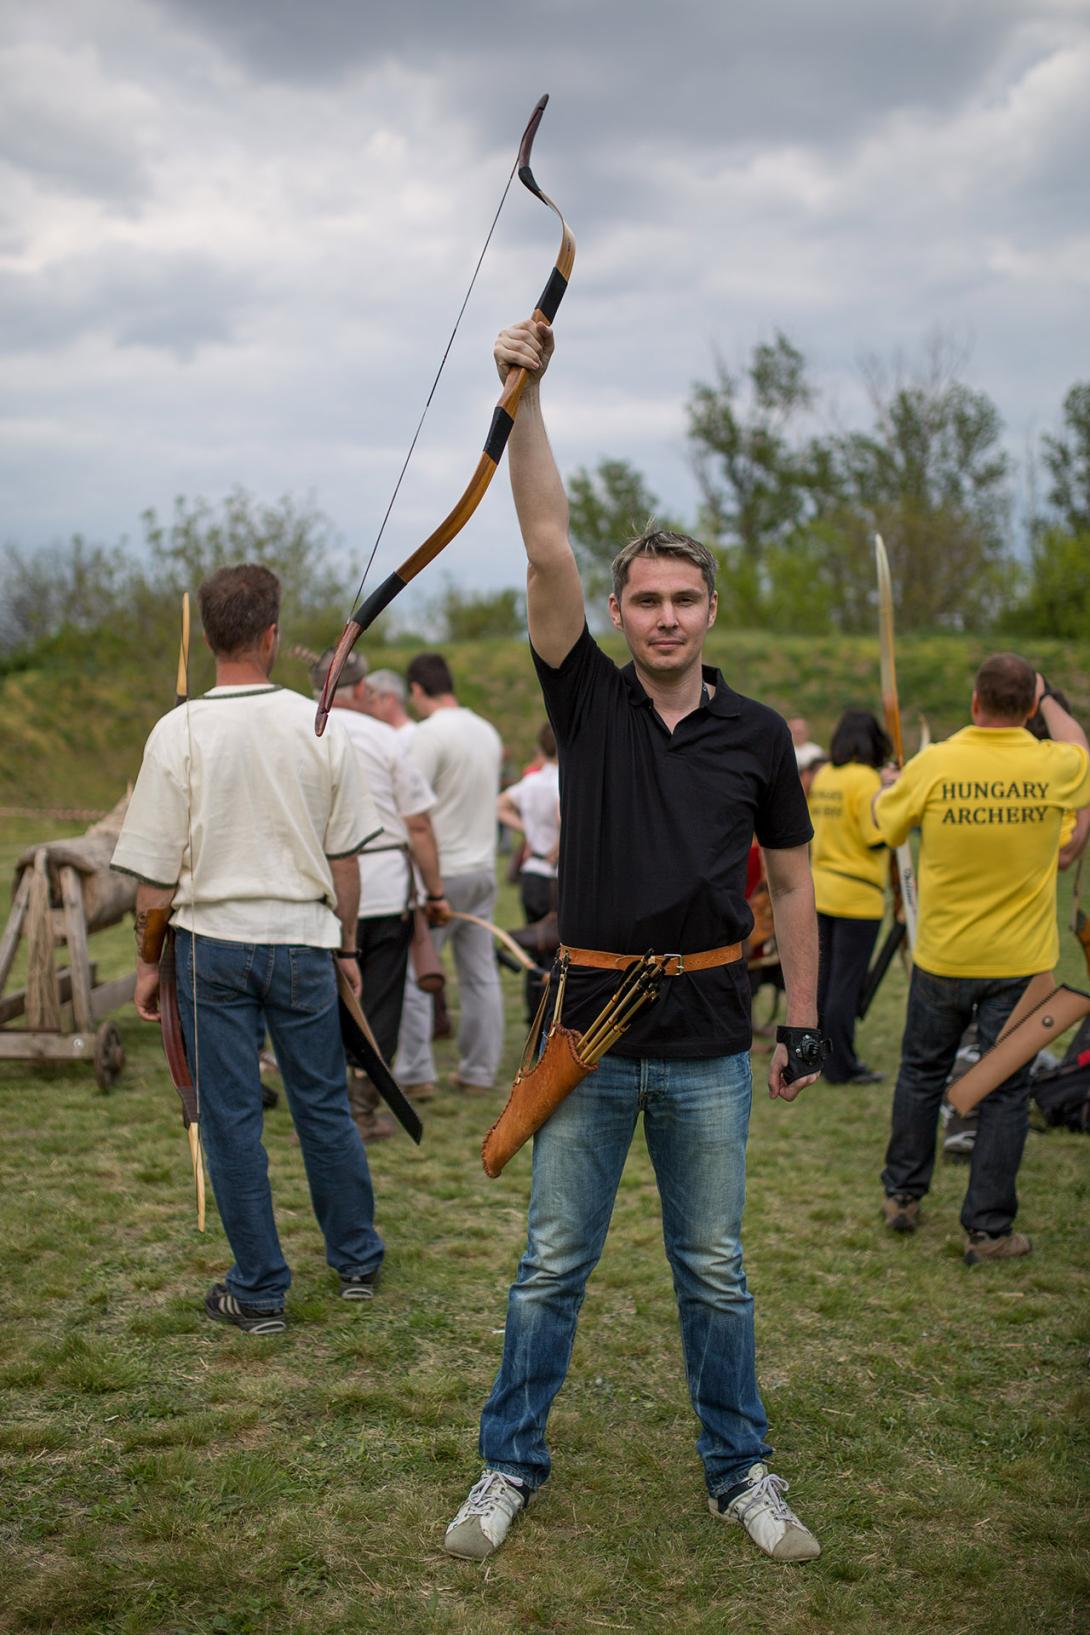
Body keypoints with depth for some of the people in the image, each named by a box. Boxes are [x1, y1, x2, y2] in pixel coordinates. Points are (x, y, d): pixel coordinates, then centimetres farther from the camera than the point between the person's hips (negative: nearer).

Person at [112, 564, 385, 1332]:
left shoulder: (180, 733, -10)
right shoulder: (319, 728, -4)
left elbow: (157, 872, -6)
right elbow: (345, 856, 3)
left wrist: (149, 959, 7)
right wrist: (345, 946, 14)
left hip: (214, 941, -2)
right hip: (302, 939, 2)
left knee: (232, 1118, 6)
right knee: (325, 1107, 14)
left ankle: (260, 1291, 15)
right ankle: (358, 1262, 28)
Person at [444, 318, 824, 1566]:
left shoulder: (756, 736, 2)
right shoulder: (589, 703, -1)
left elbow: (791, 882, 8)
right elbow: (547, 549, -13)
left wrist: (804, 1022, 4)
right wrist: (525, 396, -22)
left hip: (709, 1046, 1)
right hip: (591, 1031, 0)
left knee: (714, 1274, 12)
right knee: (551, 1266, 9)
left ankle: (740, 1472, 27)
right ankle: (510, 1467, 24)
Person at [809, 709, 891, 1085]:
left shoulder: (823, 776, 7)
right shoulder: (864, 779, -16)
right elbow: (877, 838, -18)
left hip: (821, 888, 7)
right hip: (856, 895, -7)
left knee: (824, 975, 15)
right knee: (846, 981, -1)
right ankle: (841, 1065, 4)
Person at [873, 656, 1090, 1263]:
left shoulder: (933, 765, -13)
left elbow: (887, 825, 5)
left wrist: (890, 785, 26)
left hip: (942, 957, 1)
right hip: (1020, 962, -1)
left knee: (922, 1073, 19)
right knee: (1005, 1091, 7)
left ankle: (903, 1196, 31)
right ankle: (989, 1230, 11)